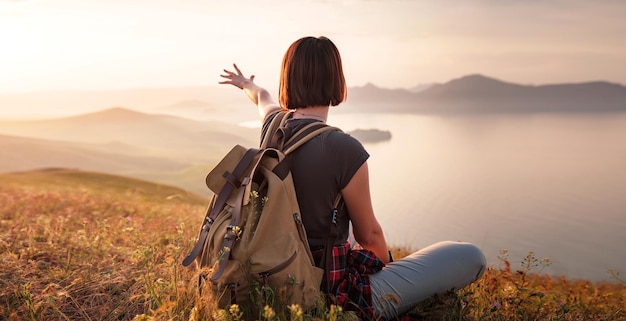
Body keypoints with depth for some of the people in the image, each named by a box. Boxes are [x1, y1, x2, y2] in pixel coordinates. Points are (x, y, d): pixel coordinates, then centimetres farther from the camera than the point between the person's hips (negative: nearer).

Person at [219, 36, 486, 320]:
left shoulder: (274, 125, -5)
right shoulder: (346, 150, -25)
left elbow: (263, 98, 22)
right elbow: (369, 235, -10)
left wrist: (246, 84, 47)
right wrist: (387, 264, 13)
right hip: (335, 292, -8)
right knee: (471, 257, 0)